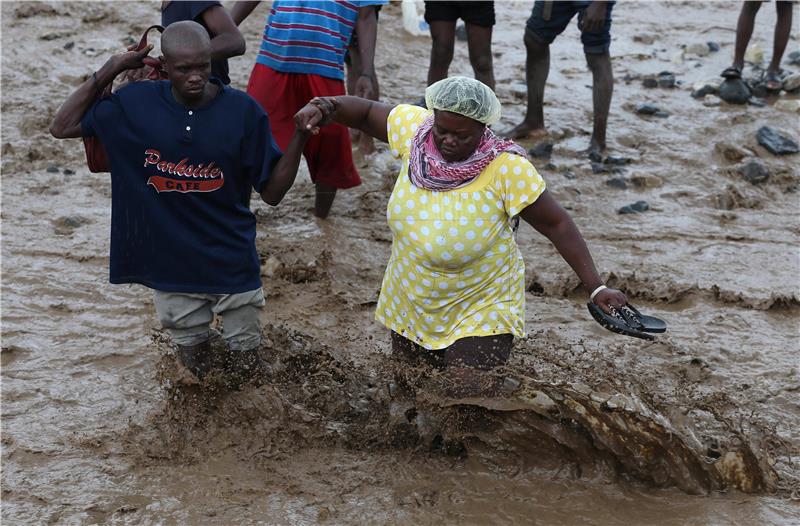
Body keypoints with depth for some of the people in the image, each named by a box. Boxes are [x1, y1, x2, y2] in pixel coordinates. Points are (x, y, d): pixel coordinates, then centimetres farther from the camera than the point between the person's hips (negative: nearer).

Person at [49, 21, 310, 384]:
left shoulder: (243, 112, -12)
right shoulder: (136, 103, -9)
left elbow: (272, 192, -8)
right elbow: (62, 128, -2)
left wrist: (300, 136, -23)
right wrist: (110, 70, -10)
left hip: (232, 263, -1)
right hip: (169, 264, 1)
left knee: (246, 370, 12)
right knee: (194, 365, 16)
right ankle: (195, 342, 51)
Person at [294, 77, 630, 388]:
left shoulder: (507, 169, -26)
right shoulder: (414, 128, -16)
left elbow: (557, 225, -20)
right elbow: (367, 112, 2)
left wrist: (595, 287, -22)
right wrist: (326, 108, -17)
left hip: (480, 310, -4)